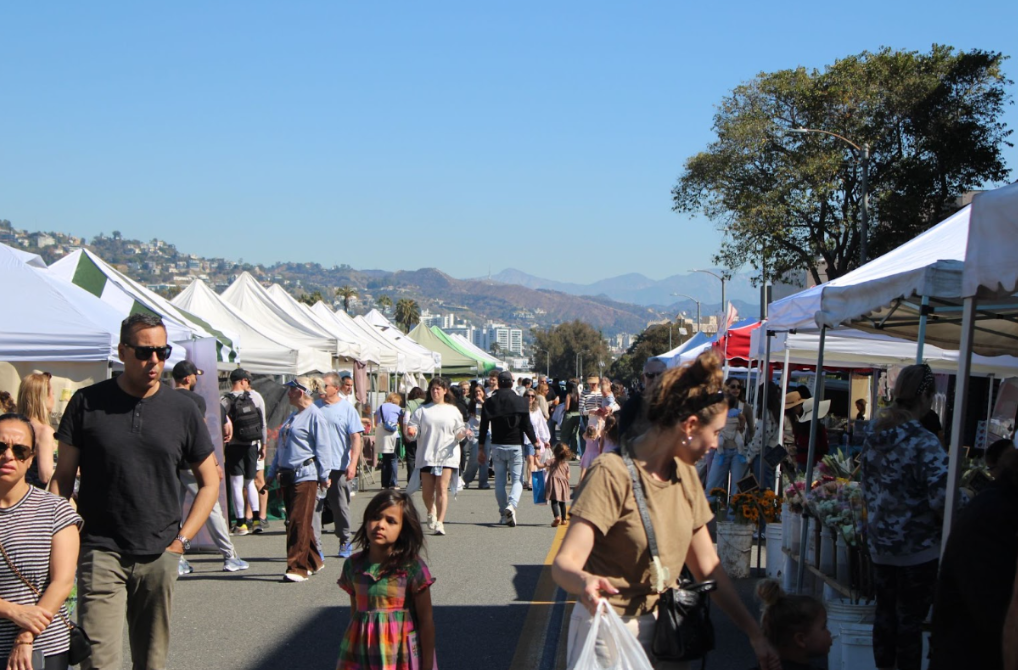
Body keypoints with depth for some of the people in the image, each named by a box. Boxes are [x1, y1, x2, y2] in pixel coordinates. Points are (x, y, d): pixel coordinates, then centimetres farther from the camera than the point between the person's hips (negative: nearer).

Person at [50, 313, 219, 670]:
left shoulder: (182, 410, 4)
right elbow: (63, 476, 4)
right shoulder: (87, 403, 0)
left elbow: (209, 482, 11)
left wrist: (182, 539, 1)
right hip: (100, 553, -2)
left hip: (159, 557, 2)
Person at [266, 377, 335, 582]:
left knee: (299, 522, -10)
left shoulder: (314, 415, -8)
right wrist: (272, 473, 24)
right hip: (288, 476, 9)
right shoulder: (293, 417, 19)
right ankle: (313, 561, 22)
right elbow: (280, 447, 25)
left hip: (305, 476, -9)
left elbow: (323, 447, -11)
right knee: (294, 522, 11)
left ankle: (298, 567, -8)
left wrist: (324, 476, -13)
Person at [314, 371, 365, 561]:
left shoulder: (347, 408, 2)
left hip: (339, 467, -2)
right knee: (313, 506, -7)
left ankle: (345, 542, 26)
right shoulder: (314, 407, 9)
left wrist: (353, 464, -13)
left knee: (341, 507, 9)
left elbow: (356, 438, -2)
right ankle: (315, 546, -4)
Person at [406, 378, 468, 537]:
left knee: (442, 488, -12)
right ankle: (431, 512, 34)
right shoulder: (422, 411, 10)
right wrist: (411, 431, -16)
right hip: (426, 456, 1)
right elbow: (414, 429, 6)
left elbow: (458, 432, 10)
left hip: (447, 455, -1)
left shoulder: (453, 410, 11)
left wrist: (463, 433, -11)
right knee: (427, 491, 4)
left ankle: (440, 522, -14)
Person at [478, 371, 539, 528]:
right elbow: (527, 426, -5)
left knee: (499, 481, 10)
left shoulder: (489, 402, 2)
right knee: (517, 480, 2)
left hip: (497, 446, 2)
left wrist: (481, 449, 11)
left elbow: (484, 427, 4)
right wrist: (536, 445, 3)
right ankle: (511, 505, -23)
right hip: (516, 446, -2)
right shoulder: (521, 402, -3)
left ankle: (503, 514, 9)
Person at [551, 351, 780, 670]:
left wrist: (754, 633, 1)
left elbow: (708, 567, 8)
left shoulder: (685, 475, 5)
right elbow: (564, 562, -26)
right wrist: (584, 582, -48)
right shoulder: (612, 474, -19)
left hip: (663, 629, 6)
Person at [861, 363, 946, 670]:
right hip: (918, 548, -6)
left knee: (885, 612, 16)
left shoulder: (875, 437, 3)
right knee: (911, 619, 4)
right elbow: (940, 500, -23)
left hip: (880, 544, 6)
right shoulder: (925, 442, -18)